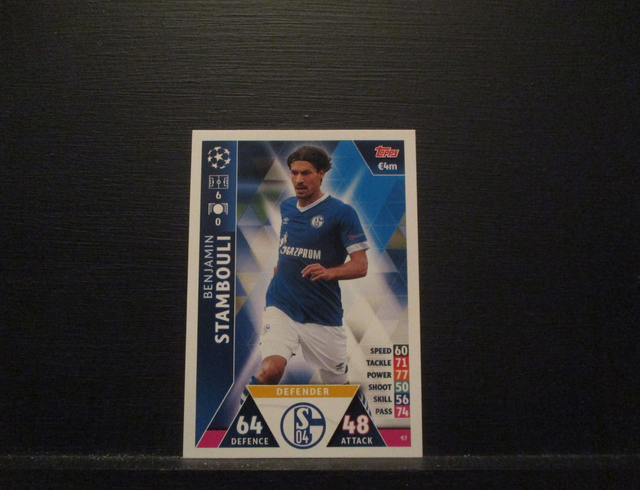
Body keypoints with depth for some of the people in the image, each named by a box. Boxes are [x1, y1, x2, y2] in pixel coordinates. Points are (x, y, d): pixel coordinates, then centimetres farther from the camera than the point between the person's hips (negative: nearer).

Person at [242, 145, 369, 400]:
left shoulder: (342, 212, -8)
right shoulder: (286, 207, 9)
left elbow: (361, 265, -12)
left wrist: (330, 271, -28)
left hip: (324, 314, -2)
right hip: (281, 305, 3)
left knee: (338, 385, 10)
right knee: (271, 370, -20)